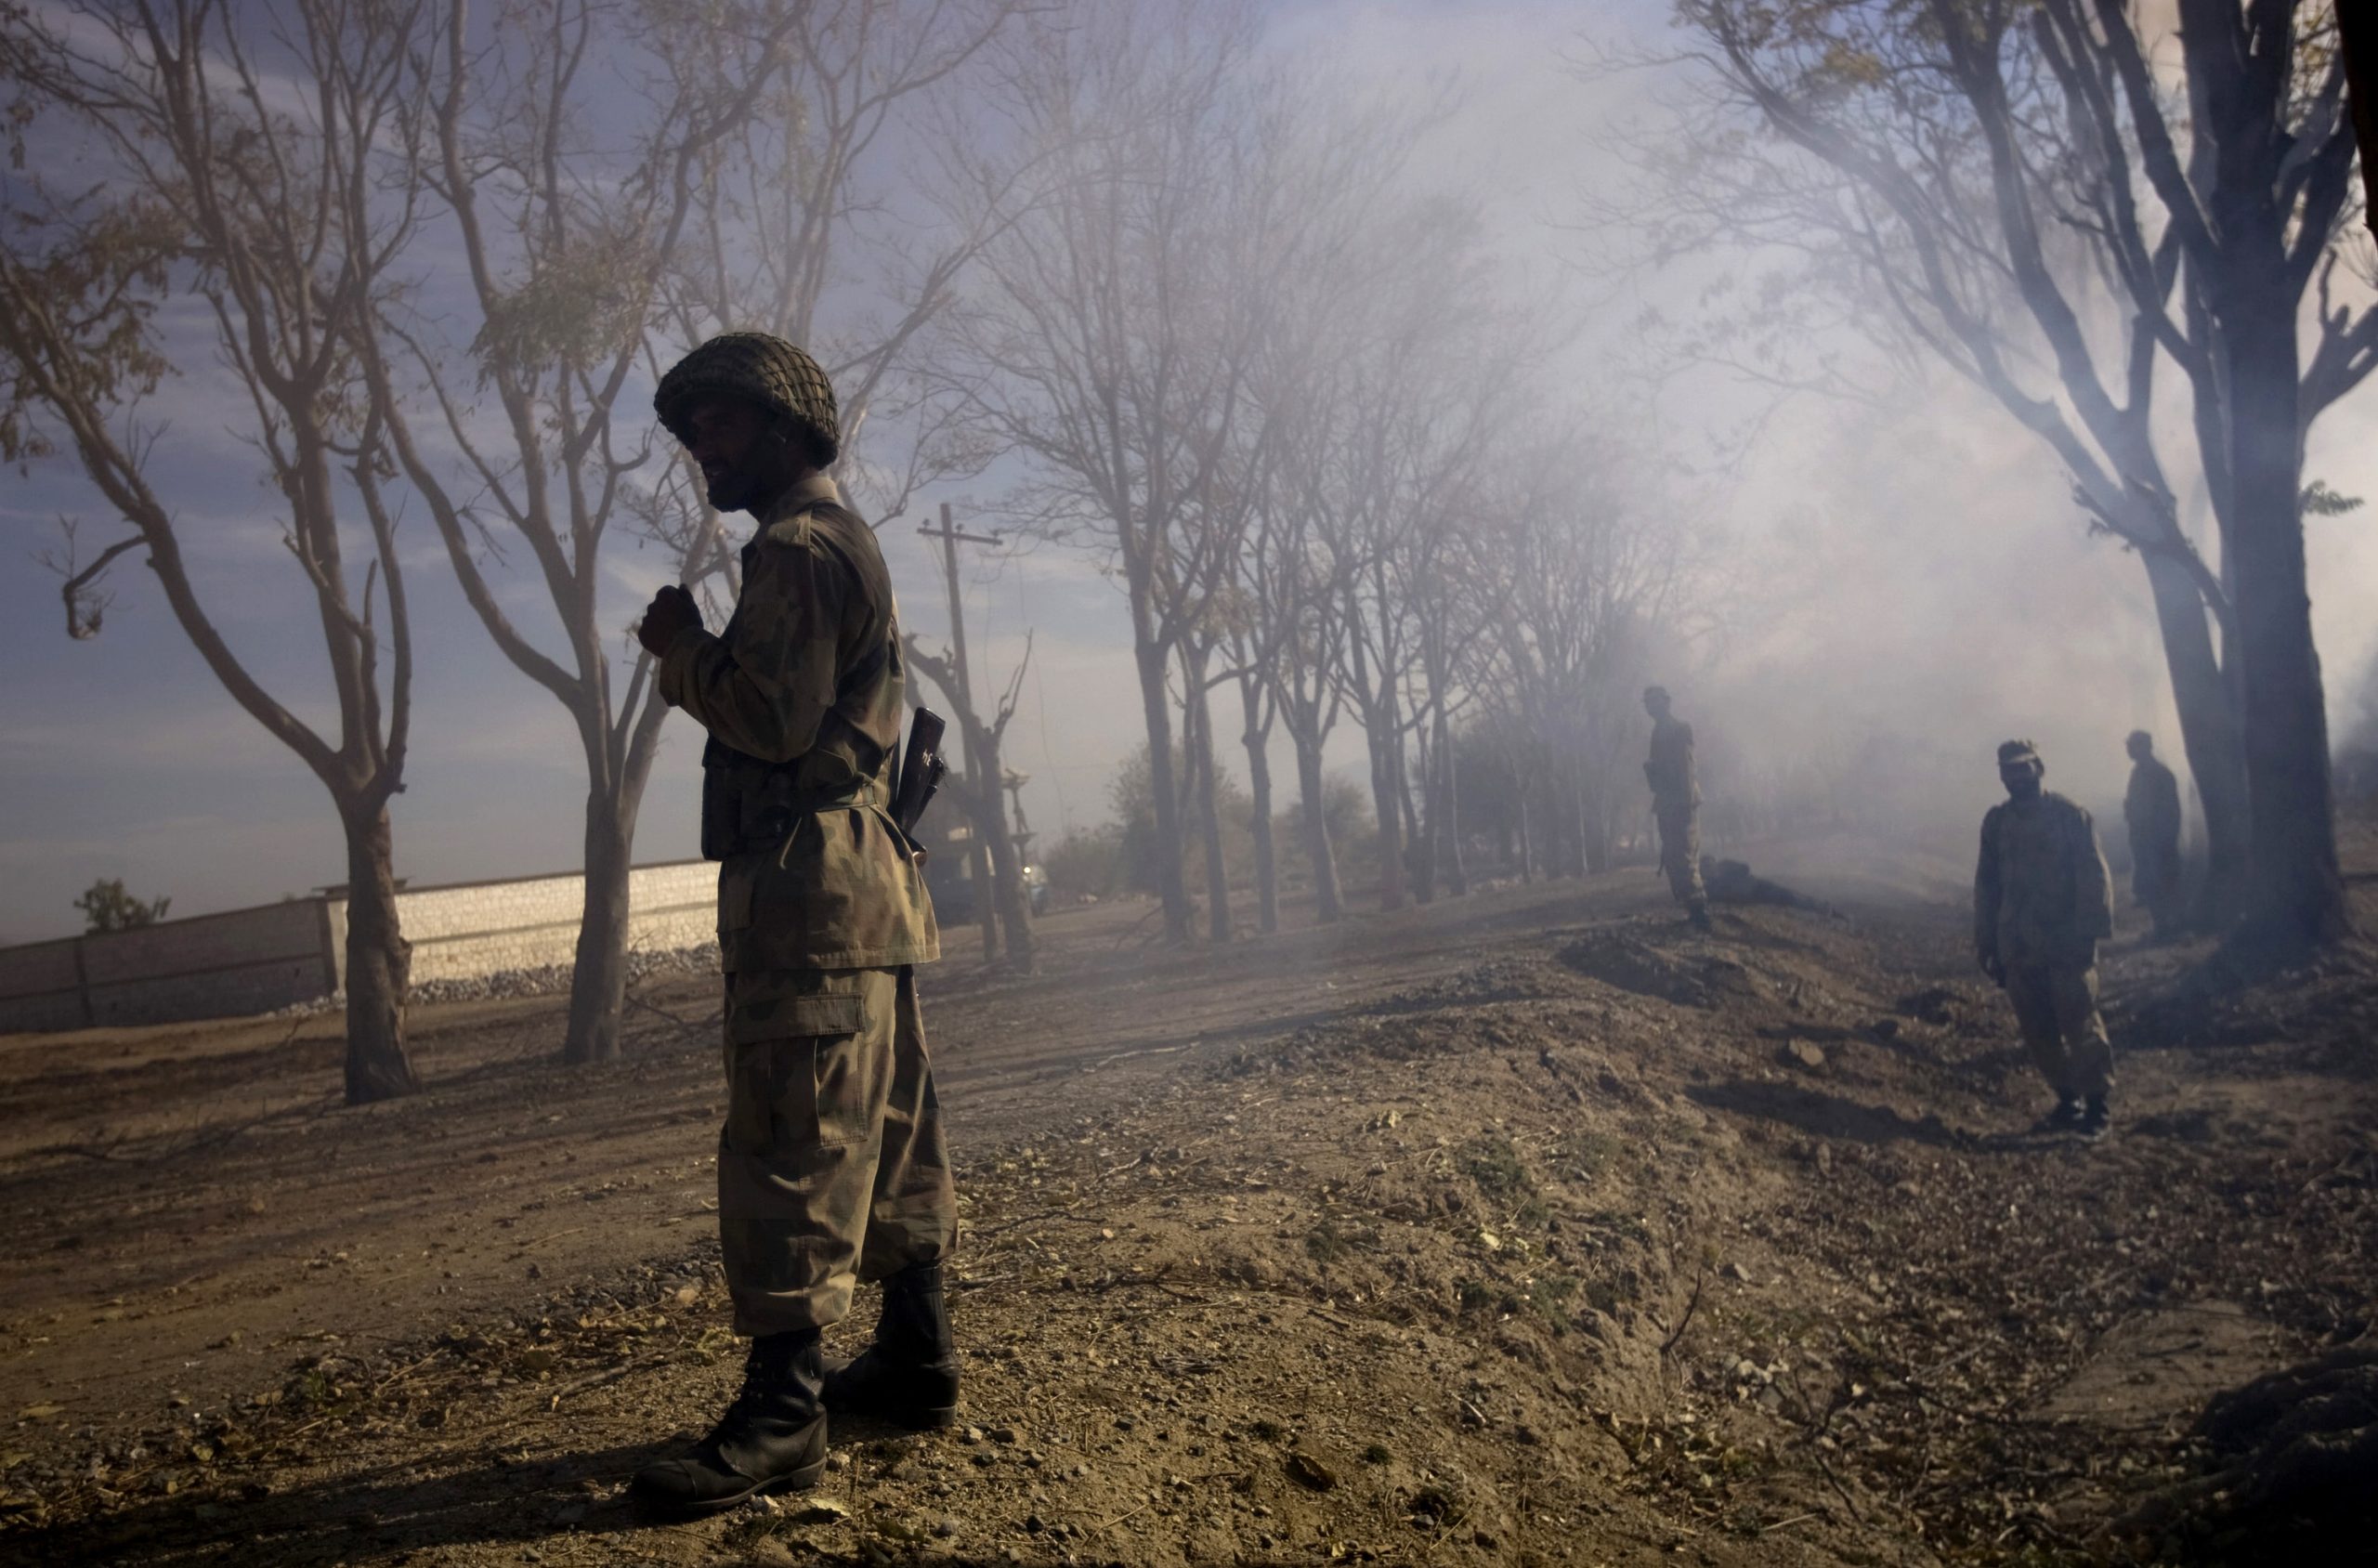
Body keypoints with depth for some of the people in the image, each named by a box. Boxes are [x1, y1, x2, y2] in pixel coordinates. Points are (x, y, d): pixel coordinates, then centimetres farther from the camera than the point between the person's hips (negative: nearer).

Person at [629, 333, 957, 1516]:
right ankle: (916, 1353, 21)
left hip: (809, 882, -11)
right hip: (864, 879, 11)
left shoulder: (797, 548, -10)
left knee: (790, 1135, -11)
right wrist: (694, 654, 12)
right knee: (886, 1125, 13)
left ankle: (782, 1407, -8)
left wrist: (680, 644, -4)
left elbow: (770, 715, -19)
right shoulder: (841, 543, 23)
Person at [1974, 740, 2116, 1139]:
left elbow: (2093, 876, -7)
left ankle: (2097, 1104, 9)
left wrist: (2090, 933, -14)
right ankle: (2067, 1101, 20)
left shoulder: (2069, 815, -4)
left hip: (2065, 945, -4)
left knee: (2081, 1027, -2)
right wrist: (1986, 944, 12)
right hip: (2018, 950, 4)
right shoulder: (1996, 822, 9)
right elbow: (1986, 885, 14)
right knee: (2038, 1031, 8)